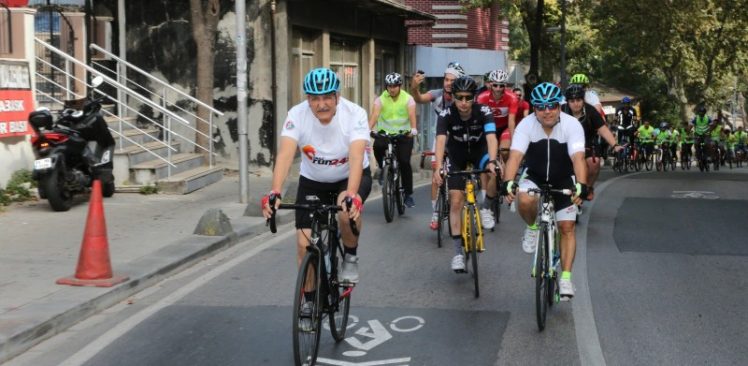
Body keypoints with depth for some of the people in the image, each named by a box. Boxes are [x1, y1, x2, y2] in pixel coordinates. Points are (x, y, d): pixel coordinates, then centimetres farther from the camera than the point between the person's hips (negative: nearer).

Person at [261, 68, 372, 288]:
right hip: (313, 180, 2)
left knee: (349, 212, -34)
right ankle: (310, 300, 16)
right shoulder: (297, 115, -23)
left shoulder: (354, 114, -27)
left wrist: (351, 194, -55)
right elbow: (285, 154, -34)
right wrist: (275, 192, -50)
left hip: (351, 176, -2)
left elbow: (356, 157, -39)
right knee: (305, 244, -7)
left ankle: (350, 257, -3)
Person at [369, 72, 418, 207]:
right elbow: (374, 115, -20)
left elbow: (412, 115, -21)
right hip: (385, 133, 1)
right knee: (378, 146, -32)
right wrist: (368, 129, -38)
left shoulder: (408, 99, -6)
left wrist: (413, 129, -40)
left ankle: (408, 194, 0)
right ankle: (383, 169, -2)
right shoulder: (381, 99, -5)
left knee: (404, 162, -14)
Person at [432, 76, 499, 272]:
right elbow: (440, 141, -39)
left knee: (490, 172, -31)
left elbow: (491, 138, -40)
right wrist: (438, 167, -55)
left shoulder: (484, 112, -28)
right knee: (456, 202, -9)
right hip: (457, 156, -1)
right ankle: (458, 252, -5)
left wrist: (491, 161, -58)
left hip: (480, 151, 1)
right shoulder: (446, 115, -27)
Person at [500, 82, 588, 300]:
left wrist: (581, 185, -52)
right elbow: (515, 156, -32)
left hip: (564, 179, 0)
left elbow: (578, 158, -36)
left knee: (567, 228, -6)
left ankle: (565, 278, 0)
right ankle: (532, 228, 1)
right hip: (535, 176, 0)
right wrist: (508, 182, -49)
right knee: (525, 201, -32)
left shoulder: (572, 125, -24)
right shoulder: (526, 125, -22)